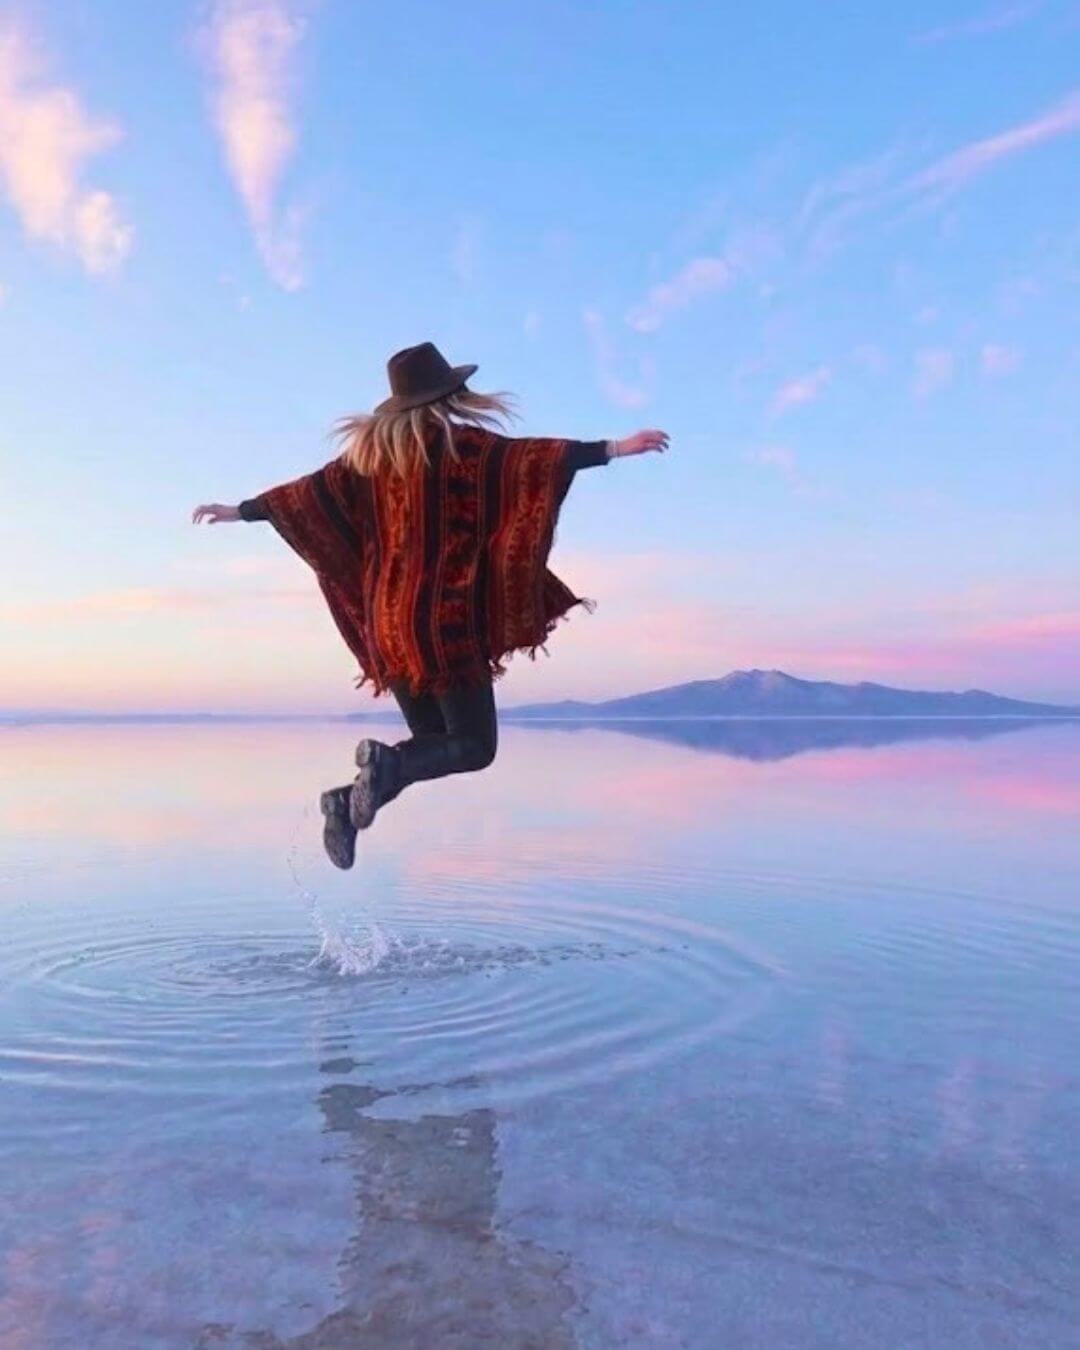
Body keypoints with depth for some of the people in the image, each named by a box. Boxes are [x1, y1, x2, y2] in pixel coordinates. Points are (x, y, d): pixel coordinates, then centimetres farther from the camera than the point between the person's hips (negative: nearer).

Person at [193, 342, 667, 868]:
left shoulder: (371, 450, 10)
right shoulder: (464, 444, -4)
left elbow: (309, 493, 16)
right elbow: (529, 459, -15)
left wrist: (238, 510, 29)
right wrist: (614, 448, -16)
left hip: (389, 619, 6)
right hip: (446, 619, -6)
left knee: (434, 742, 16)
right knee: (475, 746, 4)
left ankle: (347, 801, -5)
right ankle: (387, 761, -22)